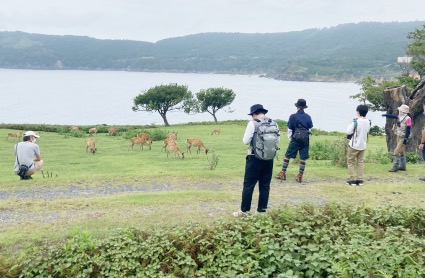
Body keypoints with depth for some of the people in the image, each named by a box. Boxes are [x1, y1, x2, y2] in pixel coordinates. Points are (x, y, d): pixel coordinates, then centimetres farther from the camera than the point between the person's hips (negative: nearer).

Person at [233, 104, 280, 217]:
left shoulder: (253, 123, -11)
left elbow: (246, 141, -11)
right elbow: (278, 139, 11)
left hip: (255, 158, -5)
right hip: (269, 158, 5)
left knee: (248, 185, 3)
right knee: (265, 185, 11)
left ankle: (244, 211, 8)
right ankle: (262, 210, 16)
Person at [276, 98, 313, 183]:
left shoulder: (293, 117, -7)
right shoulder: (308, 117, 3)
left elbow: (290, 130, -3)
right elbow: (310, 129, 9)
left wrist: (290, 139, 12)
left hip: (295, 140, -3)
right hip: (305, 141, 3)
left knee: (287, 156, 7)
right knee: (303, 158, 7)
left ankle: (283, 173, 8)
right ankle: (300, 176, 10)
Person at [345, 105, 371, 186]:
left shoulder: (355, 121, -18)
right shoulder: (368, 122, 1)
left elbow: (348, 132, -15)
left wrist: (350, 124, -2)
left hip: (354, 145, -5)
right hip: (363, 145, 6)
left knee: (350, 162, 5)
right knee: (360, 162, 12)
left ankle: (352, 180, 2)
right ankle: (360, 180, 9)